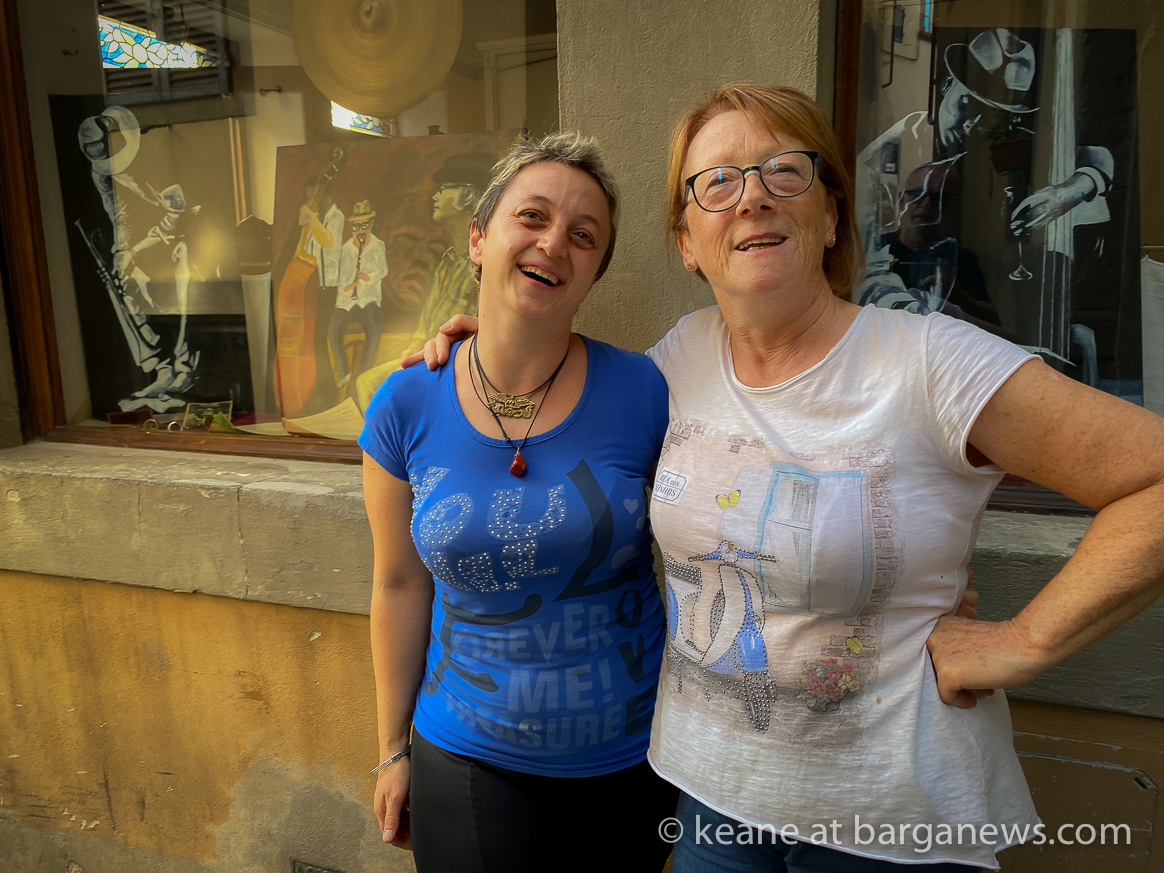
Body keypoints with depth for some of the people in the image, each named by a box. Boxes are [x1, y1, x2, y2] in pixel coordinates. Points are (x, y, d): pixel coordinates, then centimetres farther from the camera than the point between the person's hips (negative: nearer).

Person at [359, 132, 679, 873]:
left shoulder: (643, 393, -14)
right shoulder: (406, 408, -10)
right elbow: (401, 587, 0)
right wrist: (394, 750, 7)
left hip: (632, 758, 0)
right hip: (470, 760, 0)